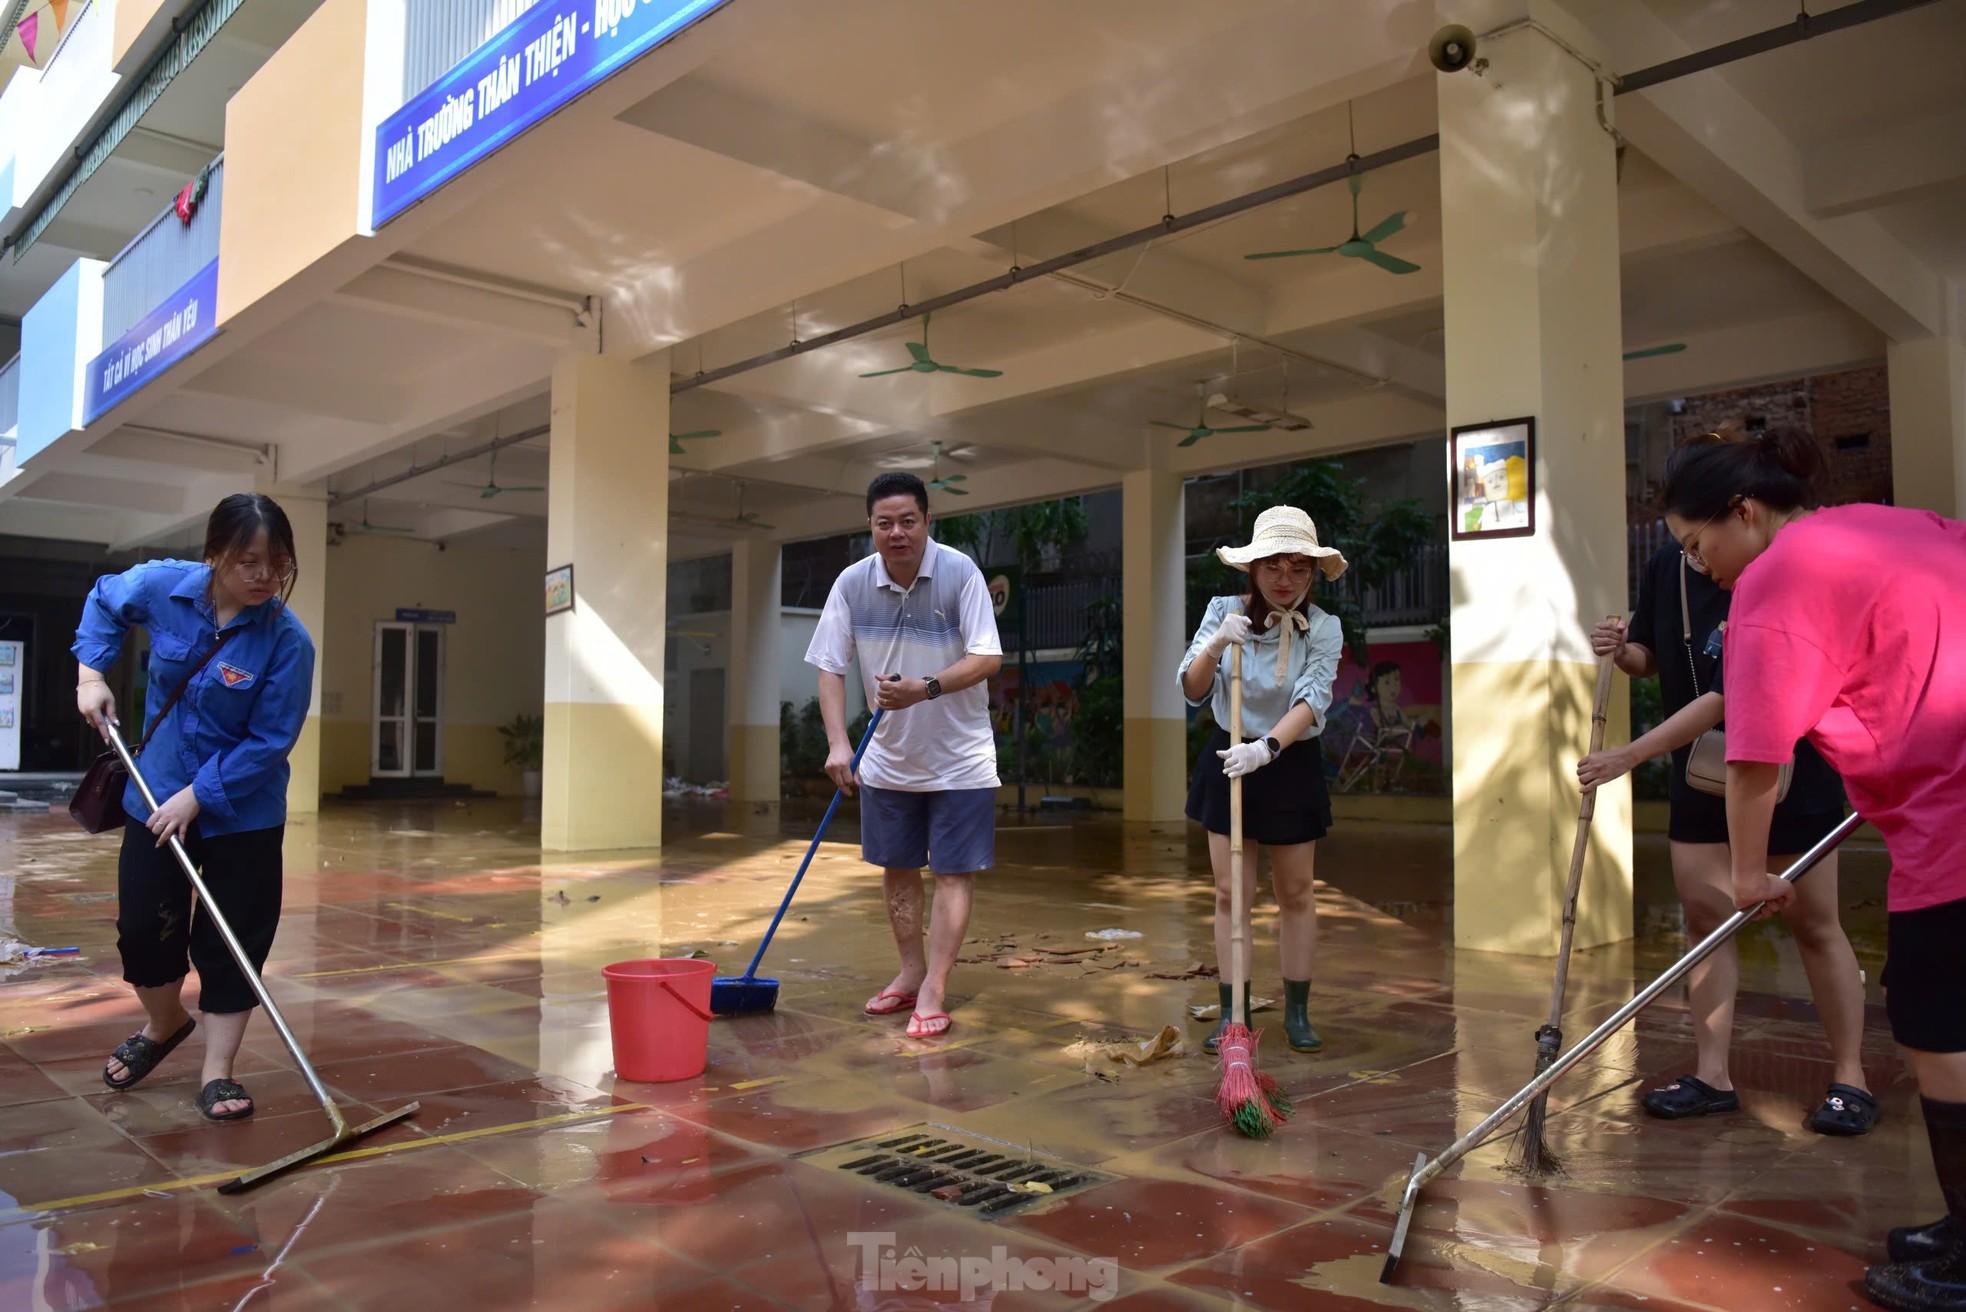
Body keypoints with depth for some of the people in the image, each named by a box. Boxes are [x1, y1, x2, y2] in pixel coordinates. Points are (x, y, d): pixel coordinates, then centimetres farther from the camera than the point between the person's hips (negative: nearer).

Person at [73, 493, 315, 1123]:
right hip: (155, 794, 3)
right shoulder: (162, 585, -12)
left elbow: (268, 742, -21)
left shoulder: (288, 640, -23)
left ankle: (218, 1072, 16)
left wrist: (198, 796, -22)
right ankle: (165, 1024, 40)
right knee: (142, 928, 11)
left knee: (233, 944, 2)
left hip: (243, 813, -3)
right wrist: (91, 669, 2)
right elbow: (102, 599, 13)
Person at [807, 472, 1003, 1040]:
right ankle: (910, 973, 31)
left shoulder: (960, 572, -16)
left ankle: (933, 993, 5)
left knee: (953, 874, -2)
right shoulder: (852, 583, -7)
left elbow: (989, 658, -18)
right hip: (889, 756, 4)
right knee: (897, 868, 14)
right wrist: (838, 743, -16)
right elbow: (831, 667, -4)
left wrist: (926, 688, -33)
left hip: (958, 758, -3)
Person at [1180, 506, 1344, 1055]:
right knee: (1231, 892, 4)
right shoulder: (1224, 611, -9)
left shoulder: (1324, 628, -11)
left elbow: (1312, 701, -24)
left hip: (1292, 767, 0)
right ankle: (1233, 1013, 15)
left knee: (1297, 892, 10)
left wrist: (1266, 748, -40)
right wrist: (1215, 646, -34)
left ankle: (1297, 1012, 24)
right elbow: (1192, 691, -14)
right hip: (1228, 760, 0)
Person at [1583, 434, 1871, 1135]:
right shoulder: (1665, 566, -1)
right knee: (1705, 912, 4)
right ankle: (1711, 1077, 11)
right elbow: (1651, 659, 12)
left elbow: (1725, 697, -28)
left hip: (1789, 767, -6)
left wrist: (1630, 755, -29)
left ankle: (1850, 1079, 19)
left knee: (1813, 921, 3)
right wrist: (1622, 650, -12)